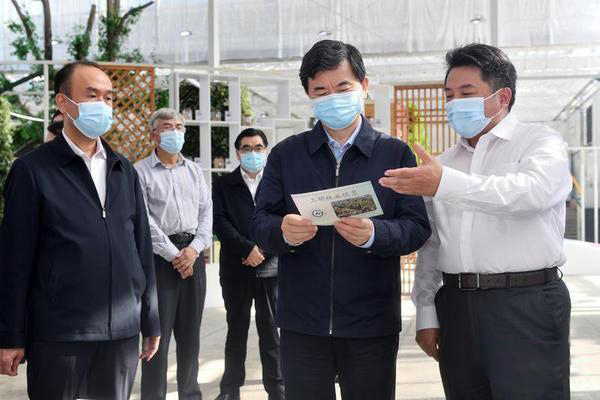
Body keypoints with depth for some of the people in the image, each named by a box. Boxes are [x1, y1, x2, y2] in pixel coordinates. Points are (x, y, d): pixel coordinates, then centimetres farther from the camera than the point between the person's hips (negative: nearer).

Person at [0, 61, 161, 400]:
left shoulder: (124, 171, 11)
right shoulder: (33, 169, -3)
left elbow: (142, 247, 11)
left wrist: (151, 321, 10)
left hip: (123, 332, 4)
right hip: (58, 334, -4)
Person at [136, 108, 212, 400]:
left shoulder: (194, 170, 14)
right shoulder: (141, 172, -1)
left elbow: (206, 211, 9)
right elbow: (144, 220, -9)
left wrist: (195, 249, -6)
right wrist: (173, 254, -12)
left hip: (192, 254, 5)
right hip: (160, 254, -4)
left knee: (190, 331, 10)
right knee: (159, 331, -3)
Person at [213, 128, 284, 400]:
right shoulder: (224, 185, 7)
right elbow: (220, 223, -4)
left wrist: (264, 250, -11)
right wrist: (248, 248, -14)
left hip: (271, 268, 0)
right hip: (236, 268, 1)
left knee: (271, 330, 4)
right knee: (236, 329, 9)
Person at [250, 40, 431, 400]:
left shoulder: (396, 154, 2)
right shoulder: (285, 154, 7)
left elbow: (417, 228, -4)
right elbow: (260, 225, 3)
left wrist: (374, 235, -24)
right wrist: (283, 232, -20)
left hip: (372, 326, -1)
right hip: (302, 325, 1)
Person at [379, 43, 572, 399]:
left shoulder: (541, 142, 1)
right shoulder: (445, 162, 17)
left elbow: (532, 191, -22)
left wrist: (447, 184, -32)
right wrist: (426, 313, 11)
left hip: (527, 305, -5)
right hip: (456, 306, 5)